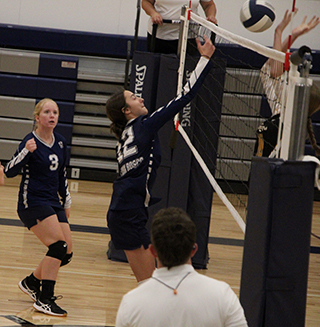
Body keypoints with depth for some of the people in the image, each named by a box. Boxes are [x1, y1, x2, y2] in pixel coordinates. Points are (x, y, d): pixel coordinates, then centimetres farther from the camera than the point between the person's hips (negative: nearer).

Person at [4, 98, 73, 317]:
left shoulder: (60, 142, 10)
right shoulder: (30, 141, -11)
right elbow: (10, 172, -20)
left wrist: (66, 201, 25)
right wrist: (25, 152, -35)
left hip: (53, 203, 8)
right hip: (32, 203, -8)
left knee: (66, 253, 3)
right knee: (58, 245, -20)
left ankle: (32, 282, 27)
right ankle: (44, 300, -15)